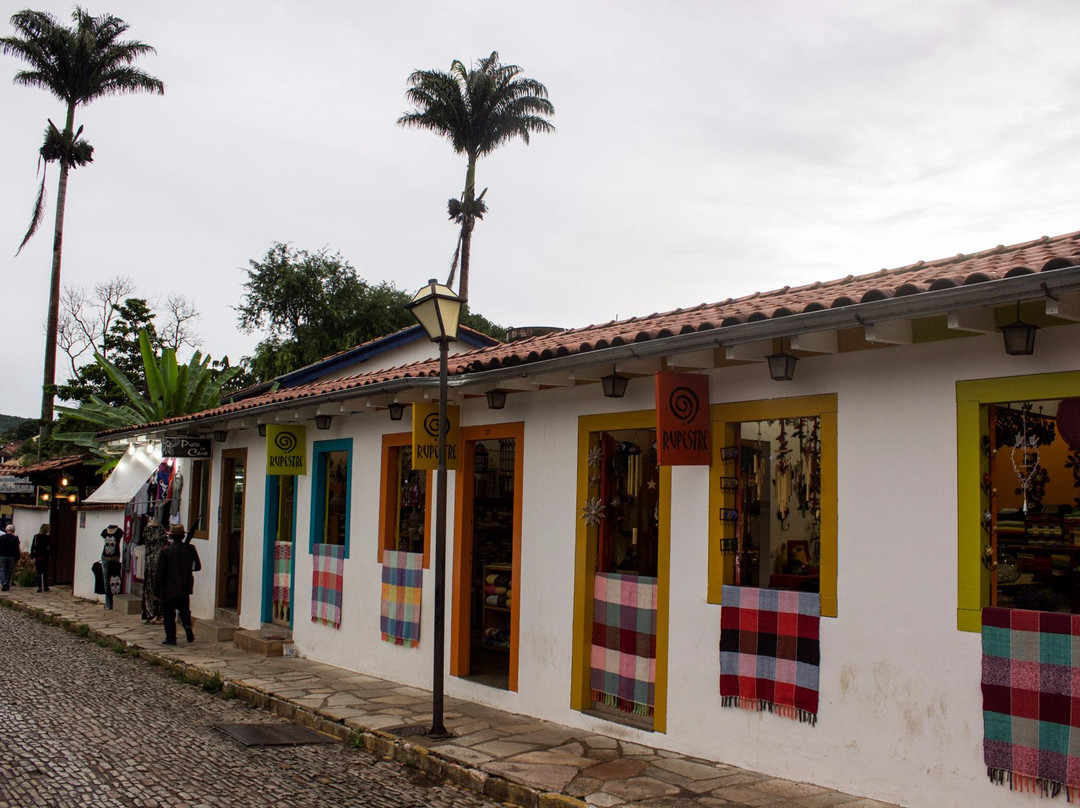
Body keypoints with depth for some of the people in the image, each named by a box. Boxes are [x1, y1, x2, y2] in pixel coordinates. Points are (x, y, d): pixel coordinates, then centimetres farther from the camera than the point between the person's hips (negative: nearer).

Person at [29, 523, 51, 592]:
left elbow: (32, 547, 1)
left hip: (37, 556, 0)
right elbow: (51, 548, 0)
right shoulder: (48, 537, -4)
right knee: (45, 572, 9)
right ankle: (45, 587, 10)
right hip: (45, 557, 0)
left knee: (39, 572, 3)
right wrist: (50, 554, 16)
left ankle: (40, 587, -2)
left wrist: (32, 556, 5)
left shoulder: (36, 537, 0)